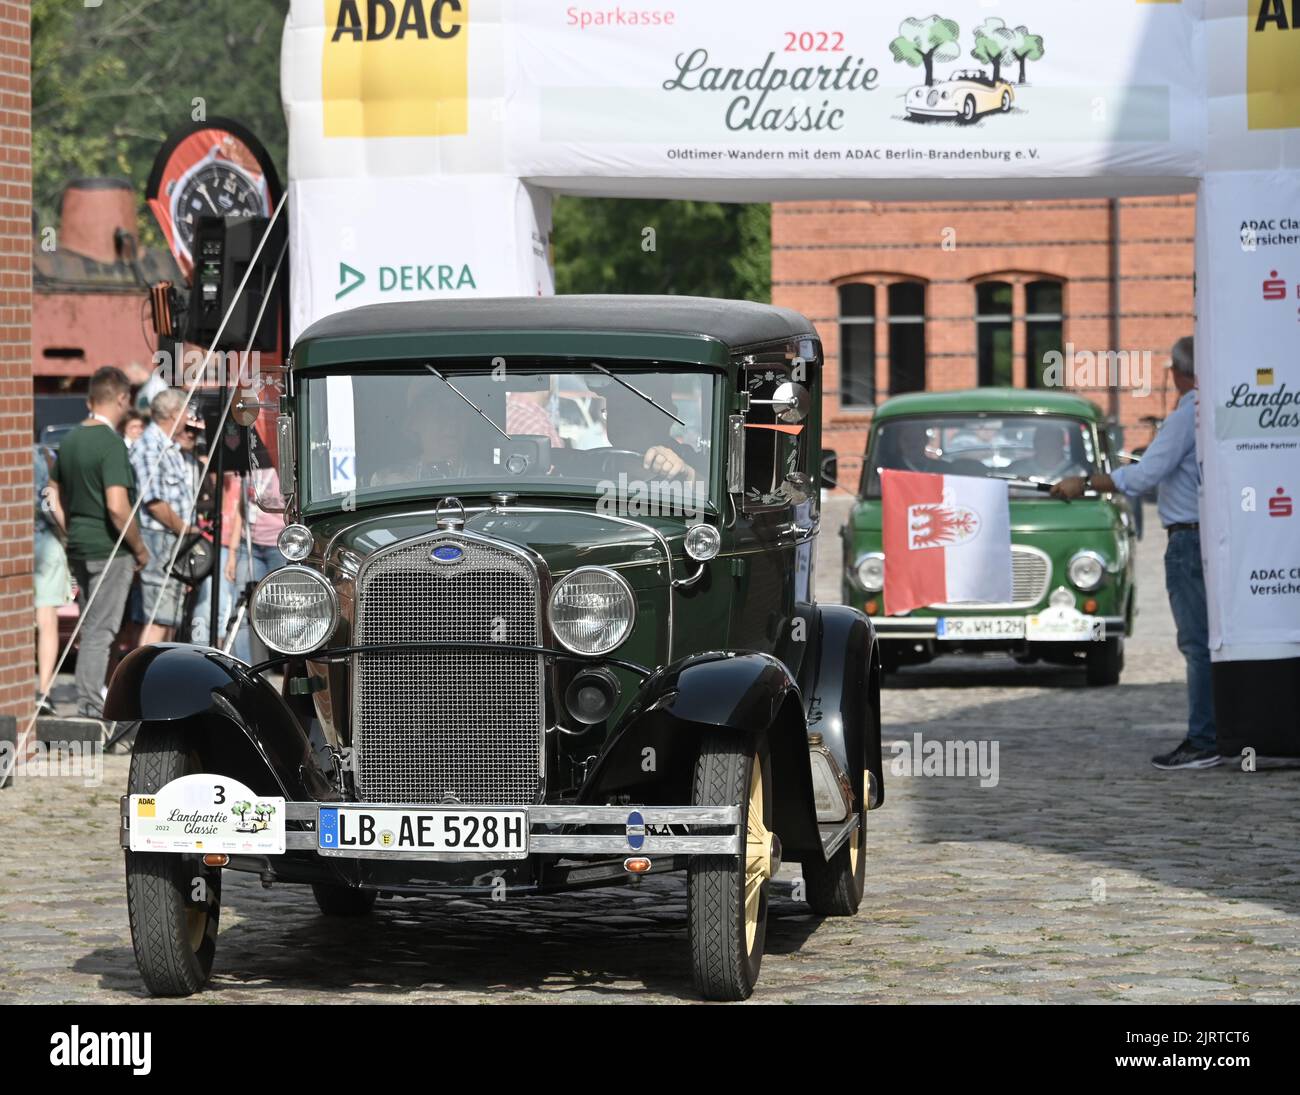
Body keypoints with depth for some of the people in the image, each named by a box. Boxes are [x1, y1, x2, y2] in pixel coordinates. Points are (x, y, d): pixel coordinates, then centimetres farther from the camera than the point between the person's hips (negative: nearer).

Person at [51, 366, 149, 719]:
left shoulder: (69, 441, 8)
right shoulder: (111, 443, -17)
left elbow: (60, 496, 16)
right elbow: (117, 507, -23)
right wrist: (140, 548, -11)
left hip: (78, 545, 8)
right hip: (110, 548, -8)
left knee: (92, 626, 17)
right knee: (100, 630, -3)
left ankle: (89, 700, 23)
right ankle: (91, 705, -1)